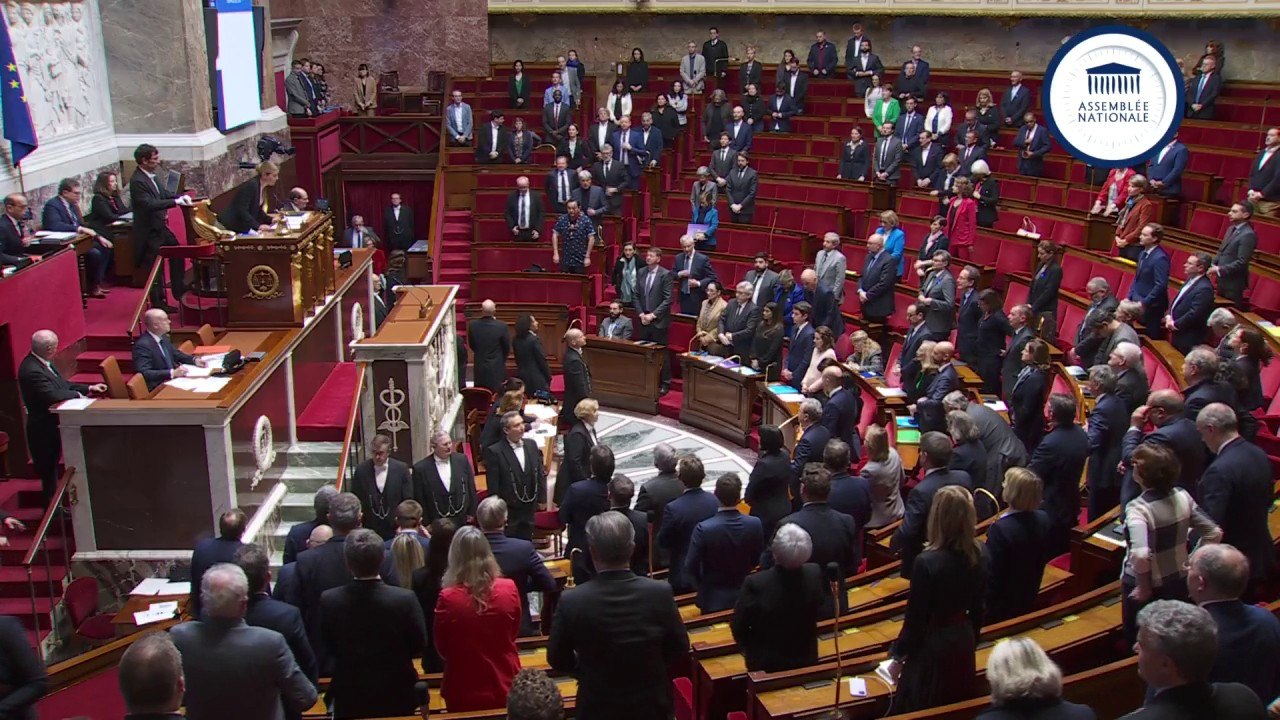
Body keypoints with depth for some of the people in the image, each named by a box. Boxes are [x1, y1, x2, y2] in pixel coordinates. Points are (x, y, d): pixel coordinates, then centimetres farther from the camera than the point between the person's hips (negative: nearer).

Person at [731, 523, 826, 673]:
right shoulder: (815, 574, -22)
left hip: (765, 663, -3)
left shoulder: (755, 584, -32)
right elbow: (818, 613, -3)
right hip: (806, 658, 3)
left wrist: (746, 647, 2)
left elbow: (738, 626, -18)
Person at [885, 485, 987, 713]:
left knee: (920, 712, 13)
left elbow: (915, 618, -18)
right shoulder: (979, 555, -9)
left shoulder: (927, 562, -27)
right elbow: (977, 608, 5)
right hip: (964, 640, 6)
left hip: (932, 644, -6)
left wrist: (898, 656, -4)